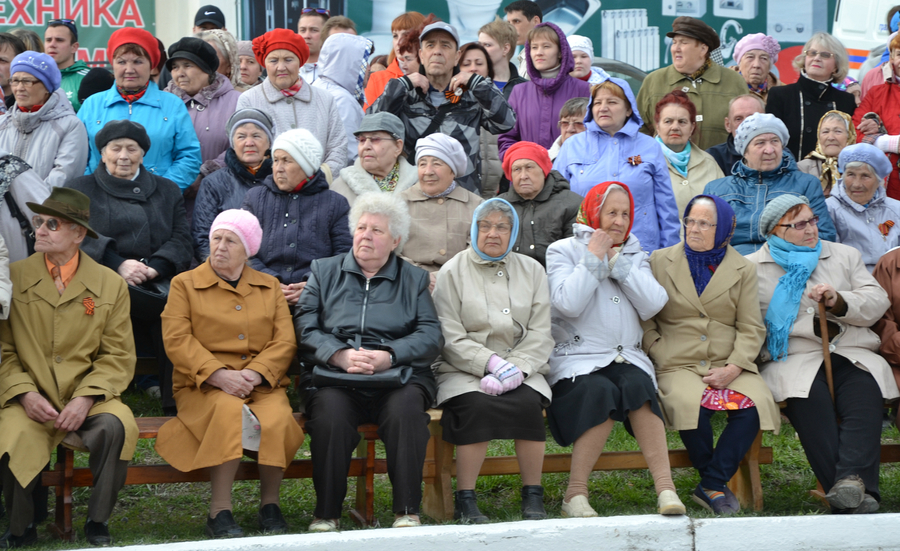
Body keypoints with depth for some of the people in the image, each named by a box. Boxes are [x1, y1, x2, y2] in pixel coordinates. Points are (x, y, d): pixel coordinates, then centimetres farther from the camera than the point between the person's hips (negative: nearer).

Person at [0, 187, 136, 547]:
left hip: (89, 398, 1)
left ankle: (97, 524, -9)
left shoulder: (110, 285, 7)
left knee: (116, 426, -32)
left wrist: (85, 398, -14)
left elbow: (119, 356, 2)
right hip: (30, 399, 0)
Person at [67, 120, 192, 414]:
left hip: (158, 285, 3)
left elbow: (181, 240, 11)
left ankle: (178, 408, -33)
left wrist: (154, 268, -11)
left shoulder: (167, 191, 26)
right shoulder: (80, 189, 20)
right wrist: (118, 265, -17)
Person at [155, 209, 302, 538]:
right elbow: (177, 339, -3)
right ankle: (220, 512, -30)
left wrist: (255, 373, -13)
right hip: (203, 386, -2)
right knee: (229, 412, -36)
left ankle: (269, 504, -11)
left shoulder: (269, 288, 18)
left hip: (262, 384, 2)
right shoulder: (185, 285, 10)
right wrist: (217, 374, -17)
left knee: (277, 419, -32)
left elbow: (285, 341, 6)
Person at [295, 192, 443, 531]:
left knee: (406, 408, -34)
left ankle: (407, 512, -27)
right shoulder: (324, 271, 20)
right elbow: (305, 326, 6)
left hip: (397, 376, 0)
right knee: (330, 411, -34)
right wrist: (339, 354, -13)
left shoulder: (414, 279, 20)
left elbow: (431, 336, 5)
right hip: (334, 376, 0)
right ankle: (326, 514, -25)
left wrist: (390, 355, -13)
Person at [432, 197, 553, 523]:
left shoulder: (531, 271, 14)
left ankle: (533, 498, -16)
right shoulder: (452, 273, 5)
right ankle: (465, 501, -22)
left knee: (527, 403, -29)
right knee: (478, 405, -32)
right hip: (464, 371, -2)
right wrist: (492, 362, -17)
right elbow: (451, 339, -4)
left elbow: (540, 334, 6)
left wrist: (515, 369, -11)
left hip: (520, 369, 2)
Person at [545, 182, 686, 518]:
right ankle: (575, 494, -29)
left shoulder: (633, 254, 19)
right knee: (601, 391, -35)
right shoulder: (563, 251, 7)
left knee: (637, 385, -31)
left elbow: (653, 305, 0)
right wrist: (594, 258, -6)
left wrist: (617, 260, -2)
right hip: (576, 359, -3)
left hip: (626, 357, 3)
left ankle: (665, 487, -39)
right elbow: (568, 303, -12)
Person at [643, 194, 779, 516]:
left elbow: (751, 329, 7)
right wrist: (661, 360, -6)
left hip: (729, 365, 1)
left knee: (754, 406, -30)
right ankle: (716, 485, -12)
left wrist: (733, 368, -9)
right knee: (691, 405, -35)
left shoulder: (743, 270, 12)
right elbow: (646, 320, 8)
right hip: (677, 365, -1)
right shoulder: (659, 262, 12)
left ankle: (711, 486, -18)